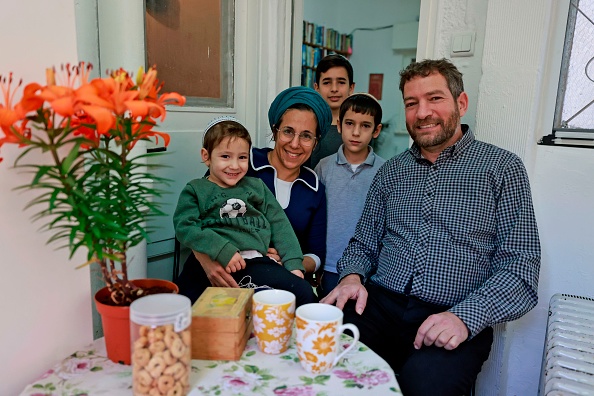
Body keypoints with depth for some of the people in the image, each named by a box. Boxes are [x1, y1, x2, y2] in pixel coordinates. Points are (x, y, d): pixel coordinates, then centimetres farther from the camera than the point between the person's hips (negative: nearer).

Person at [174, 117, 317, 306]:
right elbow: (184, 227, -1)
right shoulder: (195, 190, 14)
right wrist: (223, 250, -14)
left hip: (254, 262, 3)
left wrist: (293, 263, 6)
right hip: (209, 262, -2)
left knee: (304, 293, -18)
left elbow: (279, 225, 19)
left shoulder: (257, 186, 23)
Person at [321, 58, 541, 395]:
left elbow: (521, 266, -4)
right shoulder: (391, 172, 14)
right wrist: (352, 277, -5)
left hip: (460, 320, -2)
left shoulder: (502, 168, 3)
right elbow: (364, 244, 17)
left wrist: (465, 317, -18)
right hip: (380, 305, 3)